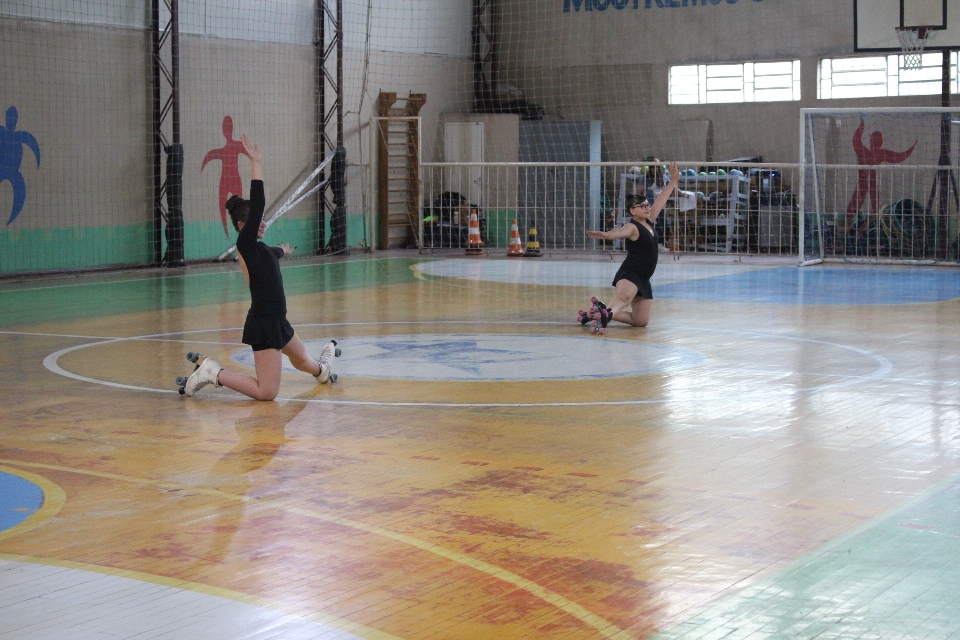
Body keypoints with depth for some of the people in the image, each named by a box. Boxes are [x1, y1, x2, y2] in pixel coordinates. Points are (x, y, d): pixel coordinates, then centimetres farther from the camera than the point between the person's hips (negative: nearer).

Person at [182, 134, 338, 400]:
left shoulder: (257, 248, 13)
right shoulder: (245, 243, -13)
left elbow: (270, 254, 39)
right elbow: (258, 201, -20)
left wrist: (281, 251, 62)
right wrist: (255, 162, -16)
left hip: (275, 320, 10)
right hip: (263, 324, -10)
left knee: (302, 359, 36)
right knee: (266, 392, -15)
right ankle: (213, 372, -6)